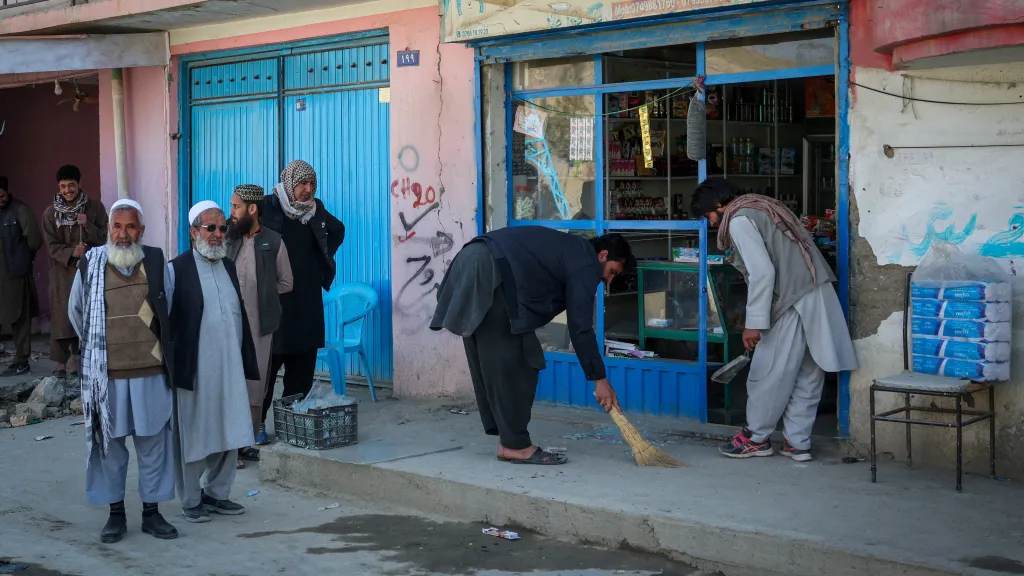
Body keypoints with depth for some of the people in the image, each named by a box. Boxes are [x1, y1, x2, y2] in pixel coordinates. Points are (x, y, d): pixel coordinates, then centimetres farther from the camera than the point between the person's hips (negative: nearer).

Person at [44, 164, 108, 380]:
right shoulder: (50, 213, 2)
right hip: (63, 271, 0)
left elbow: (105, 237, 1)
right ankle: (62, 363, 2)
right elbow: (52, 246, -1)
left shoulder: (95, 207, 1)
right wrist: (72, 253, -19)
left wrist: (88, 226, -16)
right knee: (63, 316, -2)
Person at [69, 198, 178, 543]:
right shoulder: (90, 264, -2)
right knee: (110, 443, 6)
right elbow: (76, 312, 13)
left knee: (153, 443, 6)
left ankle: (152, 512, 16)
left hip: (150, 370, 0)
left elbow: (170, 309, 11)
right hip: (106, 372, 0)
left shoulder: (156, 262, -1)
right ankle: (116, 514, 18)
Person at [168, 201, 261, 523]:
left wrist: (246, 361, 14)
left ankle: (217, 494, 24)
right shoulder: (177, 269, -6)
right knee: (193, 437, 4)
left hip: (230, 368, 5)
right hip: (194, 370, -5)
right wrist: (172, 367, -8)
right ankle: (191, 500, 18)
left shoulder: (229, 267, 12)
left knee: (229, 434, 9)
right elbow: (163, 320, -6)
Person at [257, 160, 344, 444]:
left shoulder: (316, 210, 6)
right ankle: (256, 422, 4)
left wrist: (324, 258, 6)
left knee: (303, 365, 6)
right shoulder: (267, 208, -7)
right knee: (267, 362, -2)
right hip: (273, 299, -5)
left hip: (307, 302, 5)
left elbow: (338, 230, 20)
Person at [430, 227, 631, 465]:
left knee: (488, 362, 11)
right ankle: (516, 445, 0)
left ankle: (508, 440, 16)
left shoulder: (570, 250, 29)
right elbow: (580, 327, -3)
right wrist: (599, 378, 1)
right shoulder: (584, 264, 1)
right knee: (511, 361, -4)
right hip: (488, 272, -10)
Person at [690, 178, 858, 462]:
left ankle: (756, 438, 14)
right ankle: (798, 442, 16)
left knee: (770, 373, 3)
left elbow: (762, 272, -17)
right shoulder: (762, 207, 22)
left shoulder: (739, 219, -7)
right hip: (818, 296, 10)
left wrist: (754, 323, -15)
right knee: (807, 374, 10)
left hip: (794, 302, -9)